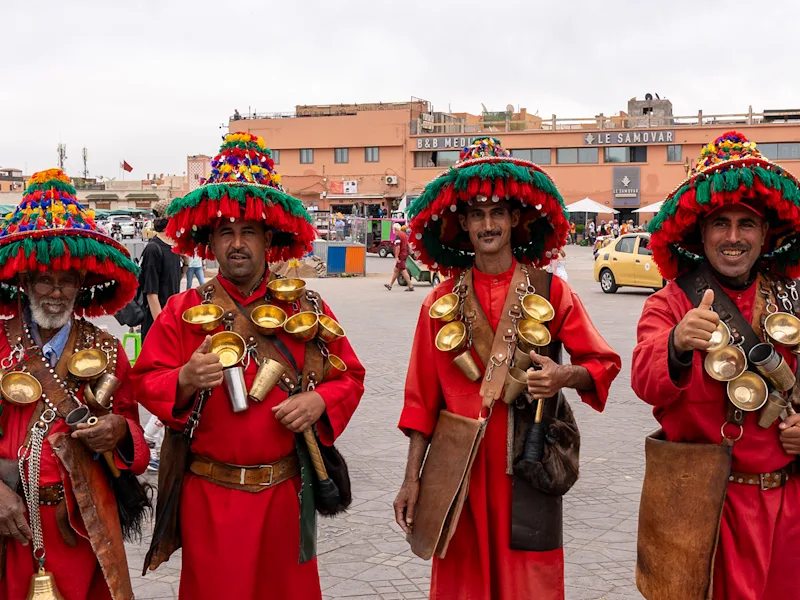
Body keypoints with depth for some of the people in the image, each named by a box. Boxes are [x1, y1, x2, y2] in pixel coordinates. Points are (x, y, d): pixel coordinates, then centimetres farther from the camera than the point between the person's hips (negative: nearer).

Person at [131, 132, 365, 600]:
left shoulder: (306, 308, 3)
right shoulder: (184, 310, 0)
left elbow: (351, 377, 6)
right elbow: (146, 384, -2)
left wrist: (319, 401, -13)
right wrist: (185, 380, -23)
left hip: (285, 494, 2)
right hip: (210, 496, -1)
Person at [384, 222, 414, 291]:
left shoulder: (398, 236, -16)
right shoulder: (404, 234, 13)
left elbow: (397, 247, -23)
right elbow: (408, 244, 18)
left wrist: (396, 257, -22)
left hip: (401, 255, -10)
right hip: (405, 254, 10)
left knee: (403, 270, -8)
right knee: (396, 270, 17)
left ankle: (410, 286, -11)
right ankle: (390, 284, 25)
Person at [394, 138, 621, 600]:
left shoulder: (551, 292, 0)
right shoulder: (442, 300, 3)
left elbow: (603, 364, 3)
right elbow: (423, 396, 4)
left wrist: (566, 377, -19)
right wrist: (413, 478, 1)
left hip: (527, 463, -1)